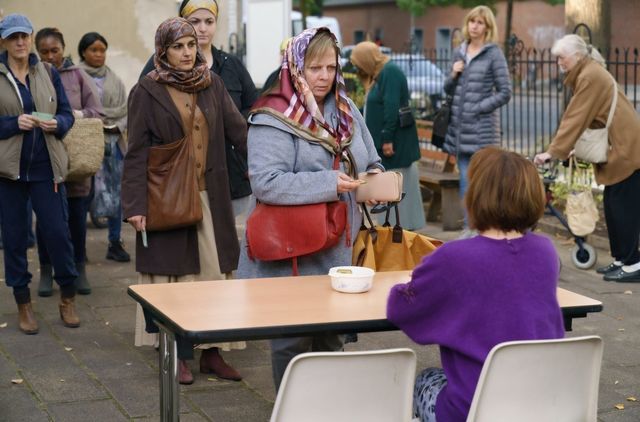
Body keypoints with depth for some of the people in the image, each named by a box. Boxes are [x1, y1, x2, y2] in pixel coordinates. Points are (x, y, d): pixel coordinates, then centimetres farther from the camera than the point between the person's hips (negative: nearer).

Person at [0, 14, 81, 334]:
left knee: (58, 232, -3)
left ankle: (67, 298, 15)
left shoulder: (48, 73, 7)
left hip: (47, 167, 1)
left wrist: (56, 124, -11)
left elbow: (68, 115, 9)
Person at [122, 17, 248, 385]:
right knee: (174, 276, 3)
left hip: (211, 197, 4)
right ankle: (178, 356, 12)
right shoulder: (147, 92, -4)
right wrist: (136, 205, -12)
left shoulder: (212, 83, 7)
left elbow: (238, 130, 3)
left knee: (214, 272, 5)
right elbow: (137, 153, -5)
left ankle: (212, 352, 15)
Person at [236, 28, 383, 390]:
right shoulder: (274, 119, -13)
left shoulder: (346, 110, 10)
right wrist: (328, 184, -27)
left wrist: (375, 177, -4)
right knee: (293, 343, 5)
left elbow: (371, 162, 20)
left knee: (331, 339, 16)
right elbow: (265, 183, -24)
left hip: (340, 250, 6)